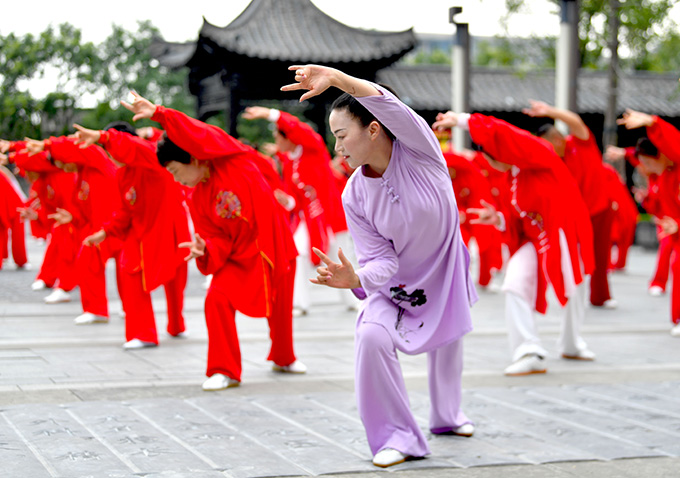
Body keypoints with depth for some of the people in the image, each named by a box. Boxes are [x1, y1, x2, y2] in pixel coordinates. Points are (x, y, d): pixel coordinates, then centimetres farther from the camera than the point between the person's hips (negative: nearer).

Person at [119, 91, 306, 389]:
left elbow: (200, 135, -32)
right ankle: (224, 371, -7)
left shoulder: (231, 161, -16)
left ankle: (283, 358, 41)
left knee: (281, 308, 12)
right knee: (217, 300, -18)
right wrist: (204, 250, -26)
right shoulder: (197, 198, -4)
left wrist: (159, 114, -36)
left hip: (275, 247, -3)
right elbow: (218, 239, -4)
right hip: (239, 255, 3)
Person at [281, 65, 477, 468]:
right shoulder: (354, 196, -19)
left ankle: (448, 415, 50)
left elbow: (389, 105, -45)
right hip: (396, 281, 0)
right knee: (372, 336, -25)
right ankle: (398, 436, -11)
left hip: (445, 270, 0)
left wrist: (336, 77, -60)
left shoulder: (419, 151, -26)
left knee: (448, 340, 19)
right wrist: (355, 279, -43)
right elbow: (381, 259, -20)